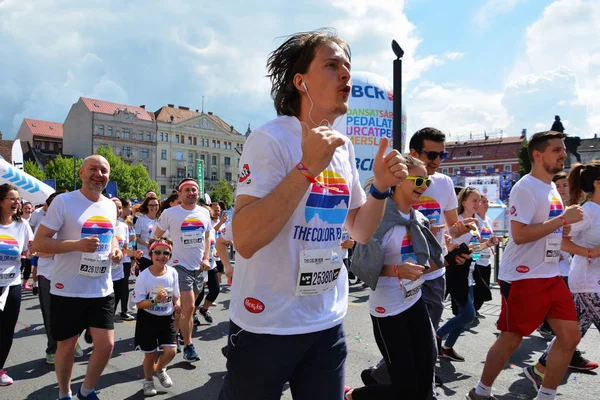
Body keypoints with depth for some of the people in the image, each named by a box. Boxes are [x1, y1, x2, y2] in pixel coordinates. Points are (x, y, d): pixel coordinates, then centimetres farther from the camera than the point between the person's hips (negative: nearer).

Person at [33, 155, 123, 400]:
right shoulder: (63, 201, -11)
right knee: (66, 347, 12)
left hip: (102, 290, 4)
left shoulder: (111, 206, 7)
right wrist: (78, 244, -27)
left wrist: (115, 249, 0)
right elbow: (38, 244, -12)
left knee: (106, 344, 5)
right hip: (68, 291, -4)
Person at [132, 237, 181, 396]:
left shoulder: (173, 273, -7)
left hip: (167, 318, 3)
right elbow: (139, 303, -14)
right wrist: (155, 301, -31)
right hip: (148, 319, -2)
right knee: (150, 354, 10)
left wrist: (177, 305, -16)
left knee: (171, 351, -3)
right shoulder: (144, 276, -16)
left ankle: (159, 370, 33)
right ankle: (148, 380, 41)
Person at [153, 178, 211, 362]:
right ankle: (188, 347, 6)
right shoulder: (169, 213, -8)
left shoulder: (204, 213, 4)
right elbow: (156, 237, 1)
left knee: (183, 307, 16)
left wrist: (206, 259, 3)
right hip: (181, 265, -5)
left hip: (199, 267, 5)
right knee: (188, 307, -9)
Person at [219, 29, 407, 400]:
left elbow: (361, 232, 10)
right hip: (267, 324, -5)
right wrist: (307, 168, -30)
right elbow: (245, 240, -26)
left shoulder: (343, 147, 4)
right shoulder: (271, 139, -16)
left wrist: (380, 187, -7)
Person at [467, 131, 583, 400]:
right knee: (511, 339, 3)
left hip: (551, 276, 9)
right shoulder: (525, 188, -16)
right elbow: (519, 235, -25)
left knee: (570, 337, 8)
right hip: (522, 277, -8)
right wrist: (564, 219, -21)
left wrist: (563, 228, 6)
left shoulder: (552, 188, 13)